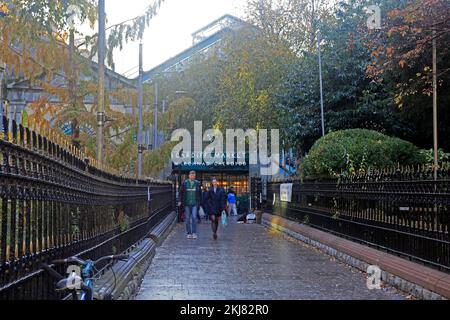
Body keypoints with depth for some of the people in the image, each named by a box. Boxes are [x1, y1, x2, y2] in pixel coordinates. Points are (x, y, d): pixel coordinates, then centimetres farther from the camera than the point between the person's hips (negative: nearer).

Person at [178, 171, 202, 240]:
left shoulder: (197, 183, 4)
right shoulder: (185, 183, 2)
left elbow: (200, 194, 11)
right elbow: (181, 192, 6)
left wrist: (200, 202, 7)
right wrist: (180, 201, -1)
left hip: (195, 203, -1)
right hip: (187, 203, 1)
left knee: (194, 217, -11)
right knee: (187, 219, 5)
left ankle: (194, 233, -5)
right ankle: (189, 233, 14)